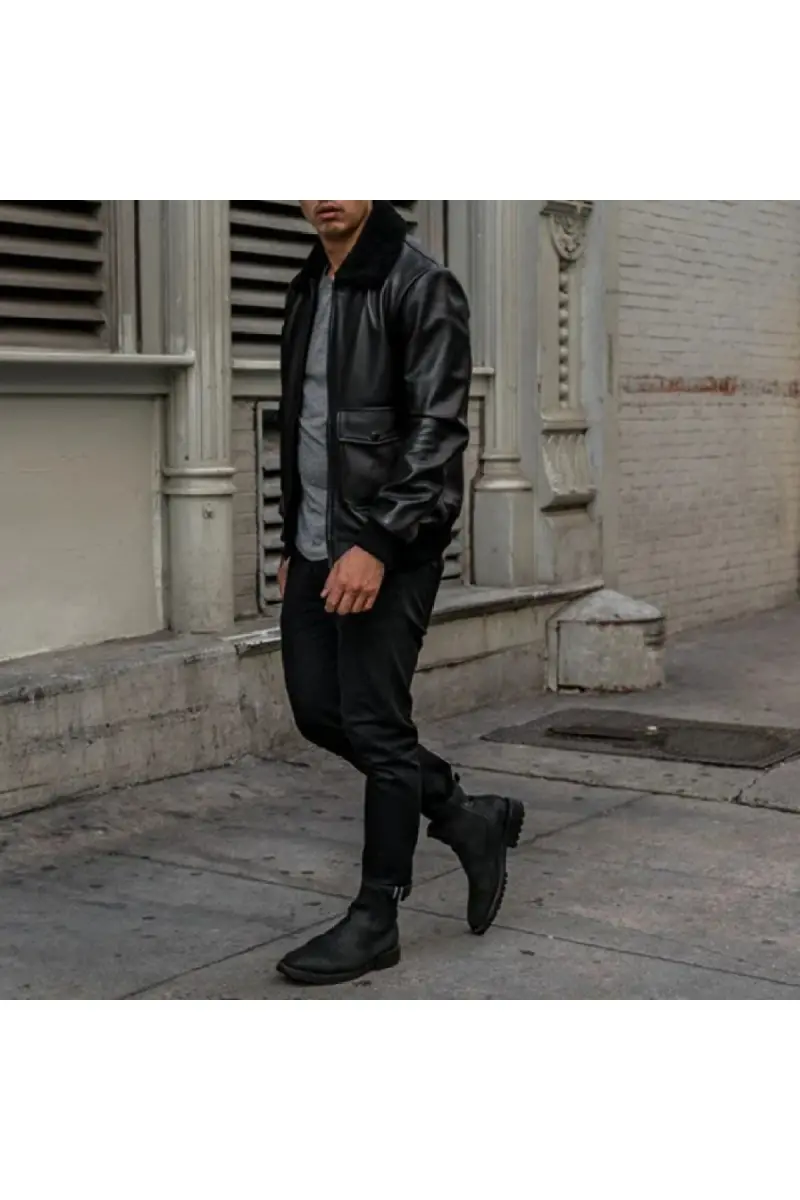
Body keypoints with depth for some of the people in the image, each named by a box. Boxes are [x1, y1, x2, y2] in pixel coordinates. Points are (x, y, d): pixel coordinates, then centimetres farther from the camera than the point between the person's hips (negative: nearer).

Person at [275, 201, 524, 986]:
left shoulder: (420, 288, -11)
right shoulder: (309, 291, 14)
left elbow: (437, 430, -18)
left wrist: (378, 544, -24)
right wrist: (292, 540, 19)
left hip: (389, 547, -8)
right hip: (316, 546, 9)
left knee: (374, 726, -3)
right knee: (317, 712, 10)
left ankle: (375, 920, 11)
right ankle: (467, 817, 27)